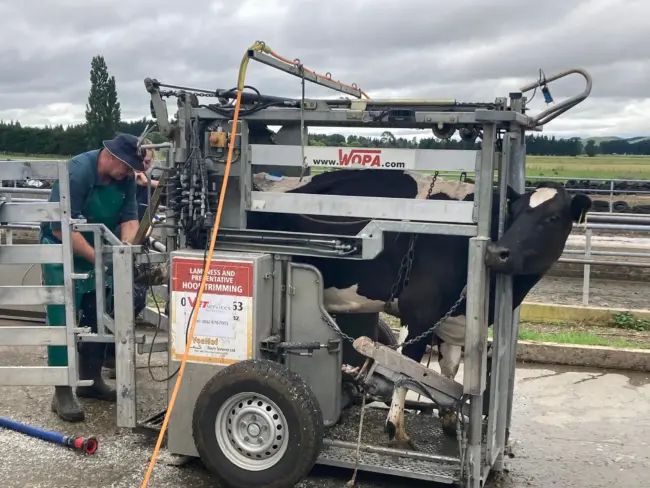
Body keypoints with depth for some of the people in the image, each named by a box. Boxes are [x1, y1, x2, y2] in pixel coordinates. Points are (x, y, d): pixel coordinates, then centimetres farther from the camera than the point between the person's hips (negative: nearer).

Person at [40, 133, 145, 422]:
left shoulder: (126, 177, -8)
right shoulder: (77, 171, -27)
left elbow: (129, 216, -5)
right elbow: (61, 228, -30)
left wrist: (125, 245, -26)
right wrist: (98, 259, -33)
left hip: (99, 252, 7)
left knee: (97, 318, 12)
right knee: (63, 321, -9)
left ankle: (91, 380, 25)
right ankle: (62, 393, -4)